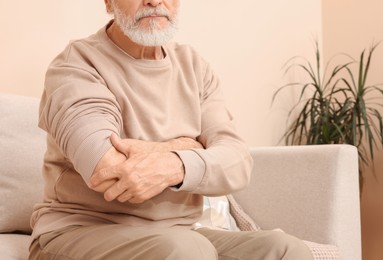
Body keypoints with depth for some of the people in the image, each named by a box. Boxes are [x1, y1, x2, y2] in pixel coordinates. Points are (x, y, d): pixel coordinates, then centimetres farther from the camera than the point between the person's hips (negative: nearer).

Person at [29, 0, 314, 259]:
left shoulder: (195, 67, 9)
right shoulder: (76, 64, -8)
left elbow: (237, 161, -6)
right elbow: (107, 171, -25)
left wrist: (176, 166, -28)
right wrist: (188, 147, -8)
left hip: (177, 236, 5)